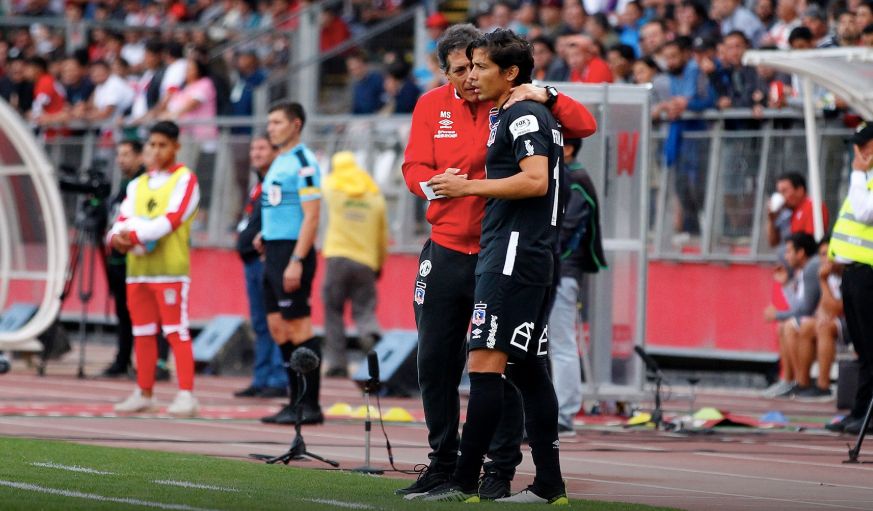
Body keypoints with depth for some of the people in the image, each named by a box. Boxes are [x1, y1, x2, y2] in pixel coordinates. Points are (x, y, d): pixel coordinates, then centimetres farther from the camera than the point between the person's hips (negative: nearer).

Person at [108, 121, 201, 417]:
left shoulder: (185, 179, -1)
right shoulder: (137, 185, 19)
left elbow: (172, 219, -14)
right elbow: (125, 220, 8)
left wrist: (136, 234, -19)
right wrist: (118, 236, -15)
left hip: (170, 268, -6)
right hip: (138, 268, 6)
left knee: (176, 331, -9)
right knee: (143, 333, 11)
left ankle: (186, 395, -11)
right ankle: (144, 393, 18)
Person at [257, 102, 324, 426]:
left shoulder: (303, 162, -11)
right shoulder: (279, 162, 17)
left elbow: (311, 216, -17)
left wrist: (296, 261, -22)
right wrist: (265, 234, 12)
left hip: (292, 251, -10)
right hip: (273, 252, 10)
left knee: (298, 329, -8)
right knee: (278, 329, 10)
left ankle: (310, 405, -5)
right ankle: (297, 401, 15)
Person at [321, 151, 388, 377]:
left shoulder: (332, 187, 5)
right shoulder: (375, 196, 10)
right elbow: (383, 237, 13)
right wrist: (379, 265, 25)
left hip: (337, 257, -1)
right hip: (366, 261, 1)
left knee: (333, 310, 5)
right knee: (364, 307, 4)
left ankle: (336, 361, -2)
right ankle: (369, 332, -30)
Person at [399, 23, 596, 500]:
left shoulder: (515, 104, -4)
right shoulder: (432, 105, 5)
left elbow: (585, 125, -9)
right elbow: (414, 168, 0)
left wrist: (547, 97, -25)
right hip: (445, 251, 4)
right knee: (435, 362, 9)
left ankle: (500, 469, 4)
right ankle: (443, 464, 22)